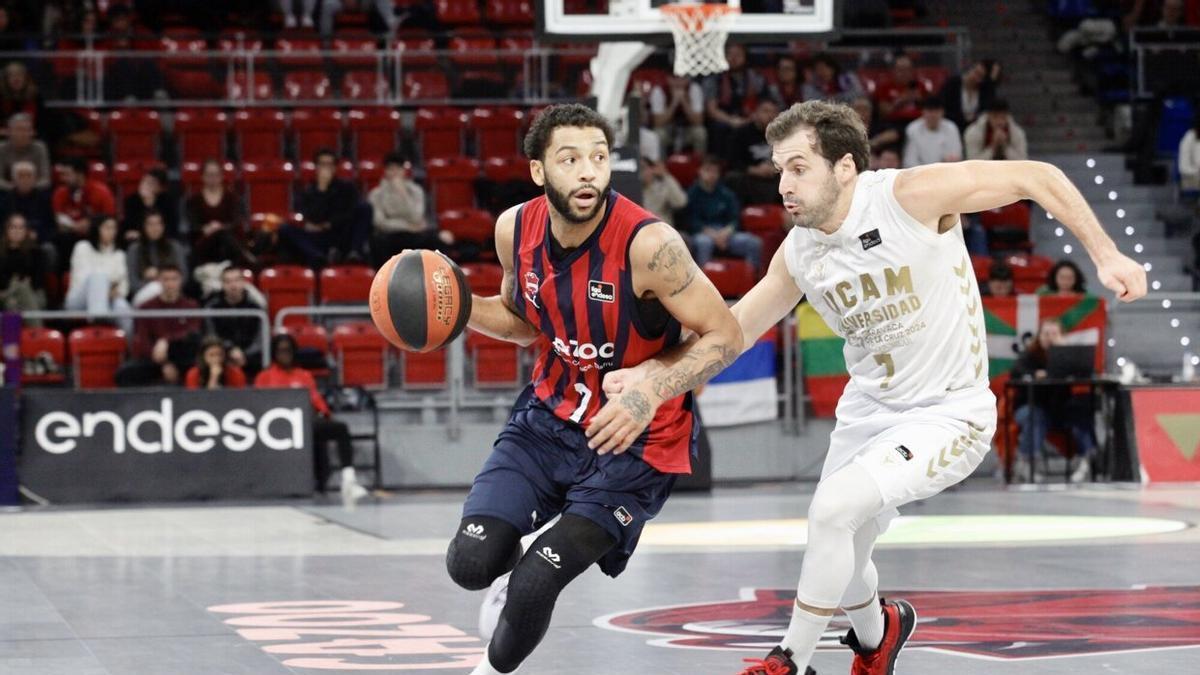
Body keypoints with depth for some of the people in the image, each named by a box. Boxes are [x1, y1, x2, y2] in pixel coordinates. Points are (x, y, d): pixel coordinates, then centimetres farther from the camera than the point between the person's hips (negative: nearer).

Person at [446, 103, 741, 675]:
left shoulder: (649, 244, -25)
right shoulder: (516, 228, -7)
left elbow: (725, 337, -18)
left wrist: (649, 397, -32)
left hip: (634, 437, -5)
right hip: (550, 415, 5)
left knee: (533, 586, -15)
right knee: (471, 562, -11)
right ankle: (510, 569, 28)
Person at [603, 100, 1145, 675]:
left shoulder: (910, 195, -22)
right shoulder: (798, 253, -4)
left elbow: (1037, 177, -15)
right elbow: (731, 331, 8)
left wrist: (1106, 255, -19)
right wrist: (648, 372, -5)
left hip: (948, 414, -7)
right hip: (869, 407, 7)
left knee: (834, 508, -24)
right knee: (841, 556, 15)